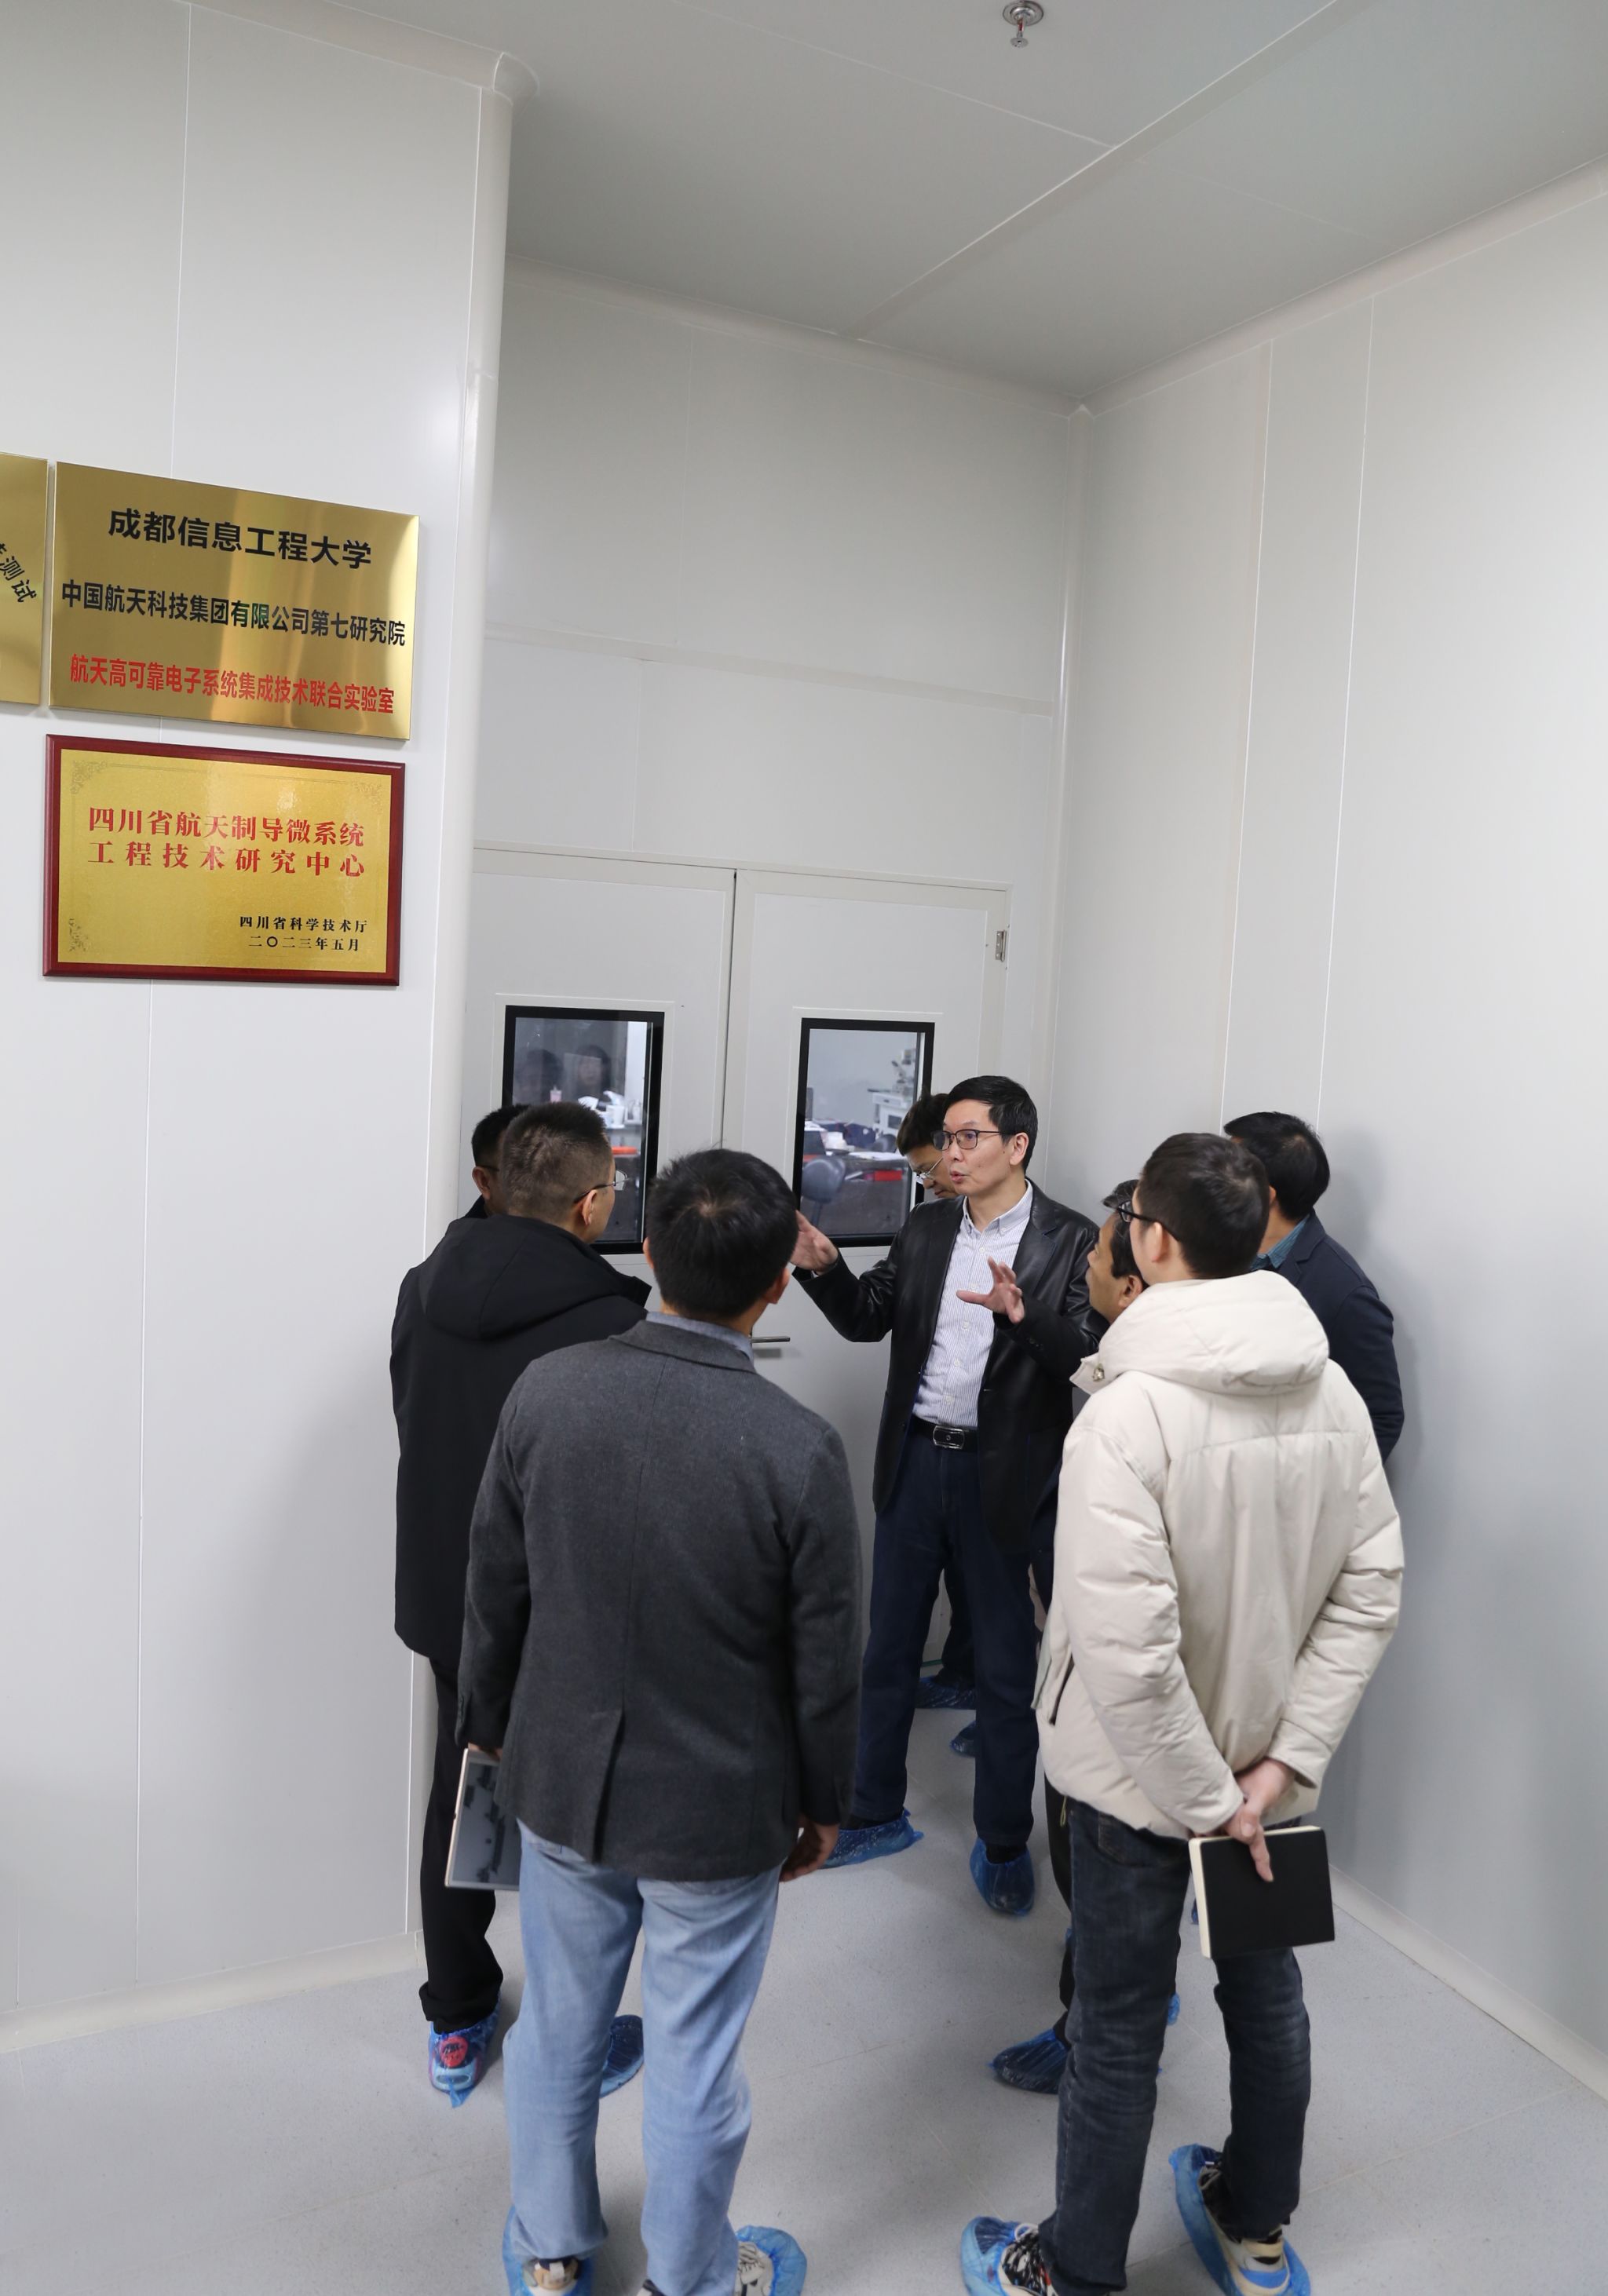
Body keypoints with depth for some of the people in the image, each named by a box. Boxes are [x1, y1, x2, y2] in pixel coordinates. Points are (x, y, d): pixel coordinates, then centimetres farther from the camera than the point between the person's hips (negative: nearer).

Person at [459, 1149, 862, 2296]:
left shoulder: (546, 1391, -15)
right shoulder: (799, 1448, -24)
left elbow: (495, 1592, -3)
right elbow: (824, 1658, -13)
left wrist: (493, 1728, 14)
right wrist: (824, 1801, 5)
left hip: (563, 1781, 3)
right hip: (718, 1809, -3)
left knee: (558, 2025, 24)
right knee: (694, 2062, 18)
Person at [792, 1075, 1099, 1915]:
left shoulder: (1069, 1241, -9)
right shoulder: (925, 1228, 7)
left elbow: (1089, 1354, -17)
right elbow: (867, 1317, 7)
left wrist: (1022, 1314, -33)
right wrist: (823, 1268, -10)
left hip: (1002, 1474, -5)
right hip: (915, 1460, 5)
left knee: (1005, 1667, 8)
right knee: (888, 1648, 16)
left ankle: (1003, 1844, 27)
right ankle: (875, 1815, 34)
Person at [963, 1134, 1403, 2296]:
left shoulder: (1125, 1417, -29)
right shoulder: (1333, 1392, -9)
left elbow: (1127, 1649, -31)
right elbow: (1371, 1589, -7)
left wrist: (1204, 1801, -18)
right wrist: (1288, 1760, -8)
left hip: (1143, 1771, -5)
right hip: (1267, 1765, 6)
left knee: (1120, 2031, 13)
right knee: (1267, 1989, 25)